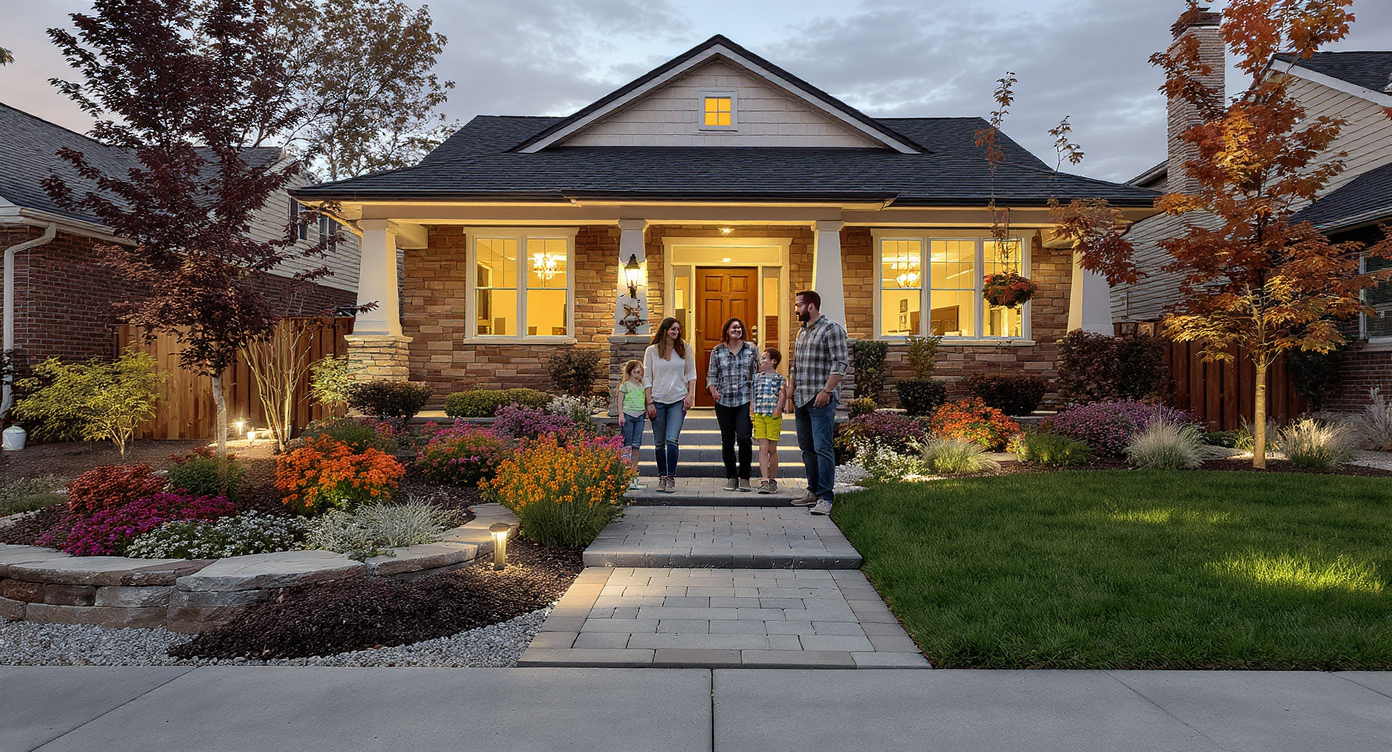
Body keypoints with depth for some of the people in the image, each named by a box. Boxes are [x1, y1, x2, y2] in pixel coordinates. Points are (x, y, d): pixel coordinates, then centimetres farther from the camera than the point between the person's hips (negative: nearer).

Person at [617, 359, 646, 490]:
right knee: (627, 445, -2)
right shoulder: (625, 385, 1)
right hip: (628, 415, -4)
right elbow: (620, 401, -1)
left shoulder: (643, 386, 15)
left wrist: (647, 412, 15)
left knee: (636, 445, 1)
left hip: (639, 416, 4)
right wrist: (621, 415, -9)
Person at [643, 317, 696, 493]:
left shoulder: (685, 349, 7)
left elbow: (691, 373, 11)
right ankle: (662, 477, 16)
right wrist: (649, 402, -2)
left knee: (671, 440, -12)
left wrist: (690, 394, 0)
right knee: (659, 443, 5)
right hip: (657, 401, 1)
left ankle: (671, 479, -7)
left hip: (678, 400, -1)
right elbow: (647, 377, 4)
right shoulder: (652, 351, 4)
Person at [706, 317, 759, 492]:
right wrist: (713, 390, -6)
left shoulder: (751, 349, 7)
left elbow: (759, 372, 9)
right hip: (724, 401, 1)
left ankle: (744, 477, 2)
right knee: (727, 440, 5)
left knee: (744, 438, -12)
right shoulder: (717, 351, 8)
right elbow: (712, 374, 10)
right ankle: (731, 477, 16)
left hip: (745, 400, -1)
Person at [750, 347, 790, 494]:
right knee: (763, 448, -5)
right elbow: (752, 396, 18)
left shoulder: (780, 378, 2)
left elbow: (783, 396, -4)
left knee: (772, 449, 4)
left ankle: (773, 480, 15)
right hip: (758, 416, 3)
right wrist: (751, 412, 7)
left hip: (773, 417, -3)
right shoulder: (756, 378, 14)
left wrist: (778, 409, -17)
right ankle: (764, 480, -7)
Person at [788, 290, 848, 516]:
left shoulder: (831, 329, -6)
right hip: (801, 399, 9)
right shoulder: (802, 332, 19)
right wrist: (792, 395, 19)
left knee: (822, 448, -10)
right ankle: (813, 491, 22)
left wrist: (826, 390, -19)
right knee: (807, 447, 12)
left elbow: (840, 363, -13)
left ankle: (825, 498, -9)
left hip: (821, 399, -9)